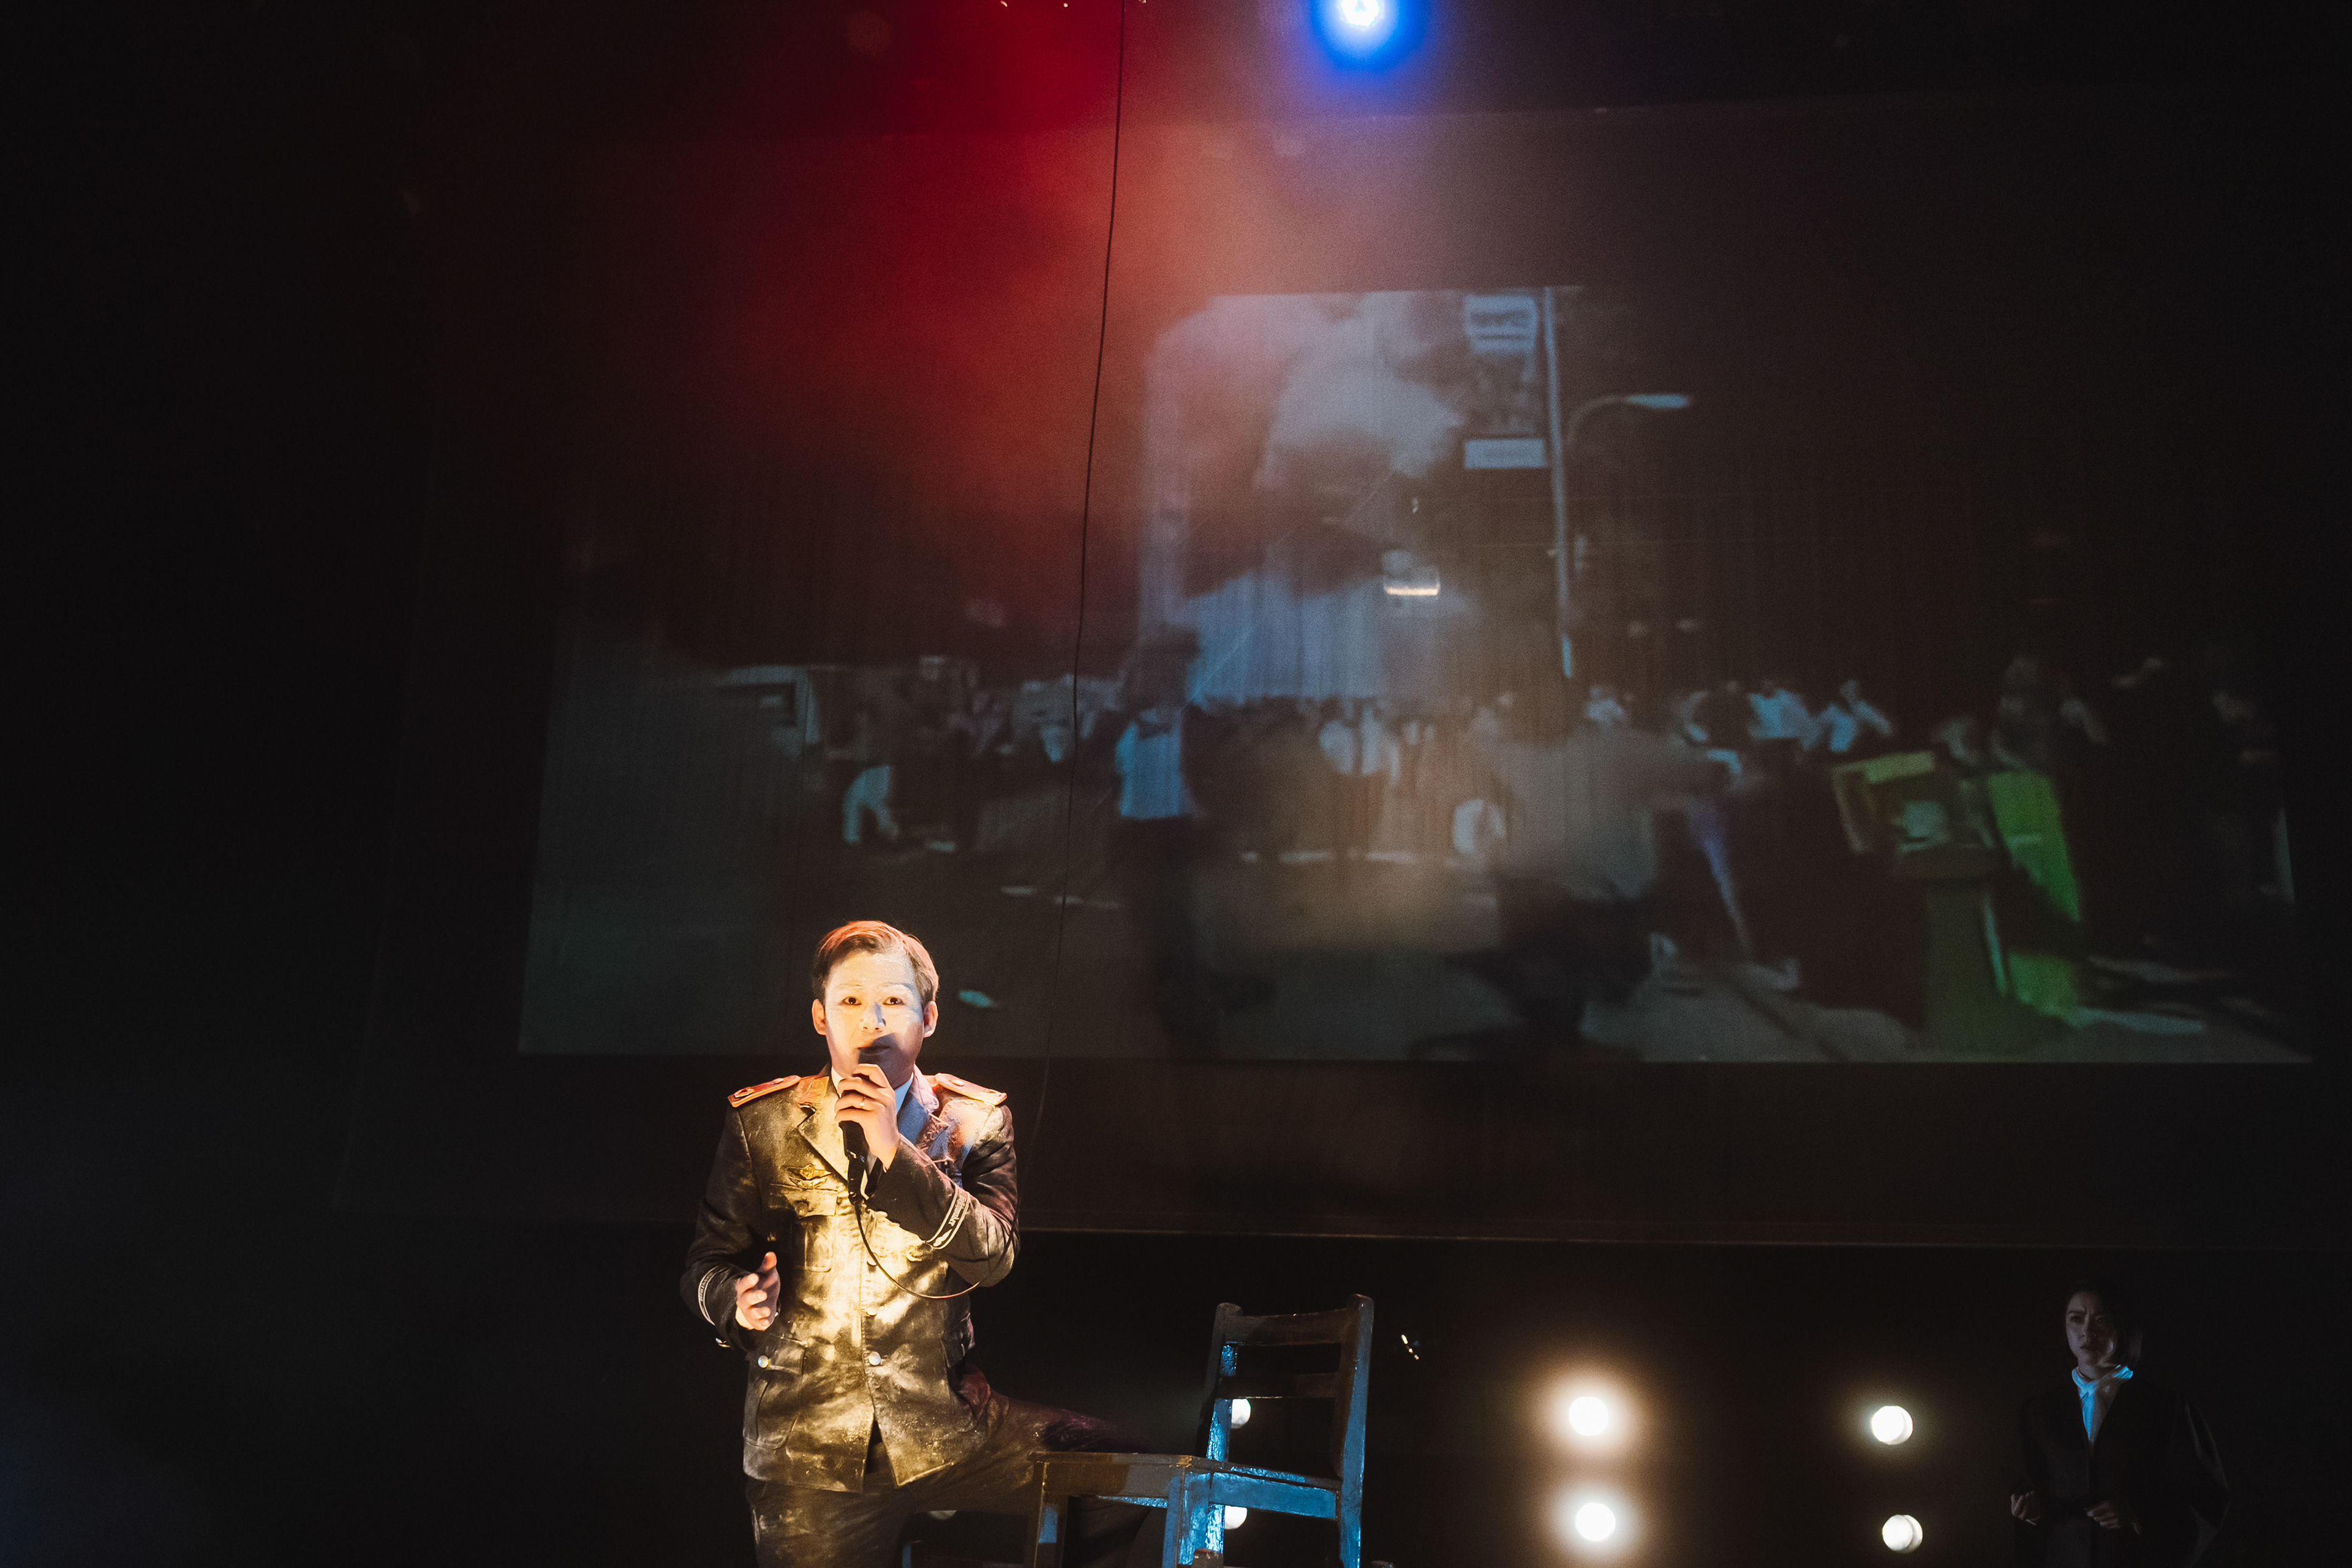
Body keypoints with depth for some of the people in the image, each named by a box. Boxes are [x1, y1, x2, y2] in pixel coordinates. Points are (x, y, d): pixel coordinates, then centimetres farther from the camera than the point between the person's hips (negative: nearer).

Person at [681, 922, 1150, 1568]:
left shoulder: (974, 1121, 3)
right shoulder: (761, 1122, 3)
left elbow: (993, 1256, -10)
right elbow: (710, 1260, 5)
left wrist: (897, 1153, -20)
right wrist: (741, 1298, -18)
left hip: (946, 1425, 1)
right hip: (807, 1442, 0)